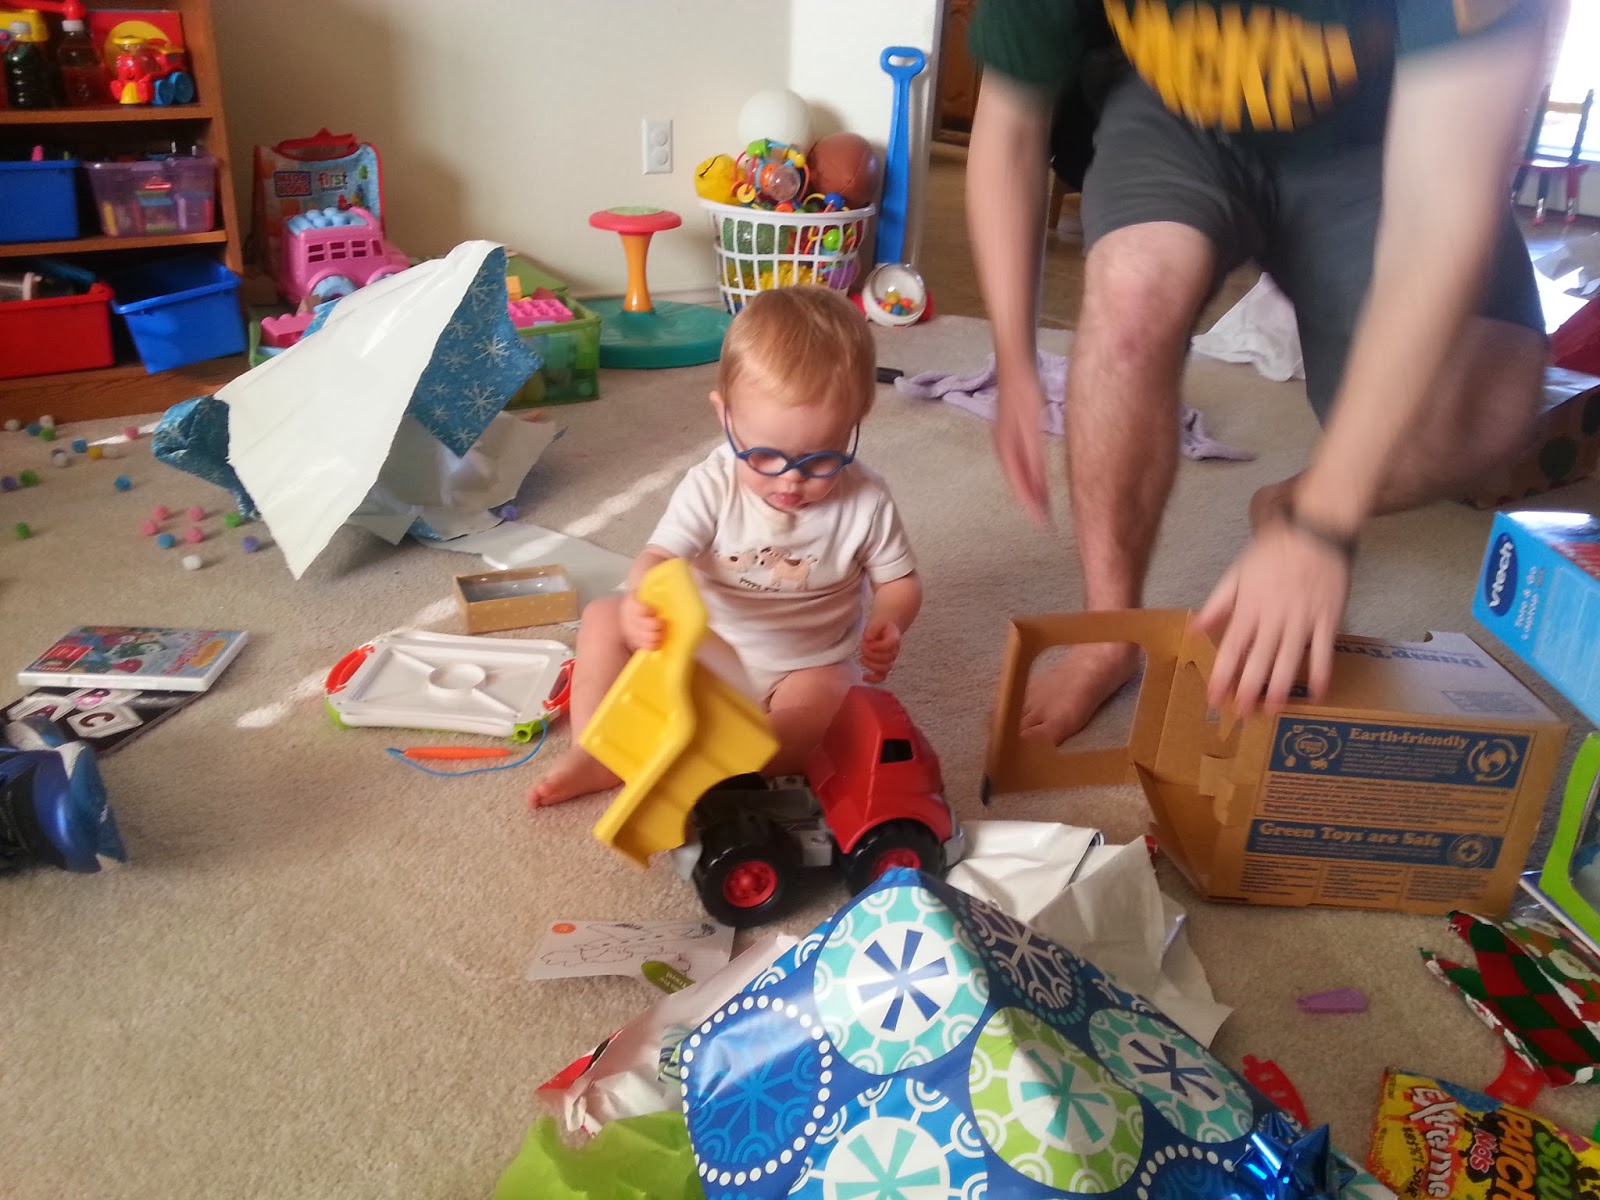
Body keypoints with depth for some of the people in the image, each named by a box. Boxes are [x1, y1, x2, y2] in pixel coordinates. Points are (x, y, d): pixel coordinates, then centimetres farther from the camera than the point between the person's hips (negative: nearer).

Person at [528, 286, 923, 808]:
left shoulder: (864, 502, -15)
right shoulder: (712, 485, -16)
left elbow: (900, 581, -1)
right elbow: (660, 556, -26)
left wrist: (886, 626, -25)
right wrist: (641, 602, -51)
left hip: (805, 669, -2)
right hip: (702, 650, 2)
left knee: (828, 705, -34)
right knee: (605, 616, -8)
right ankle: (597, 750, -11)